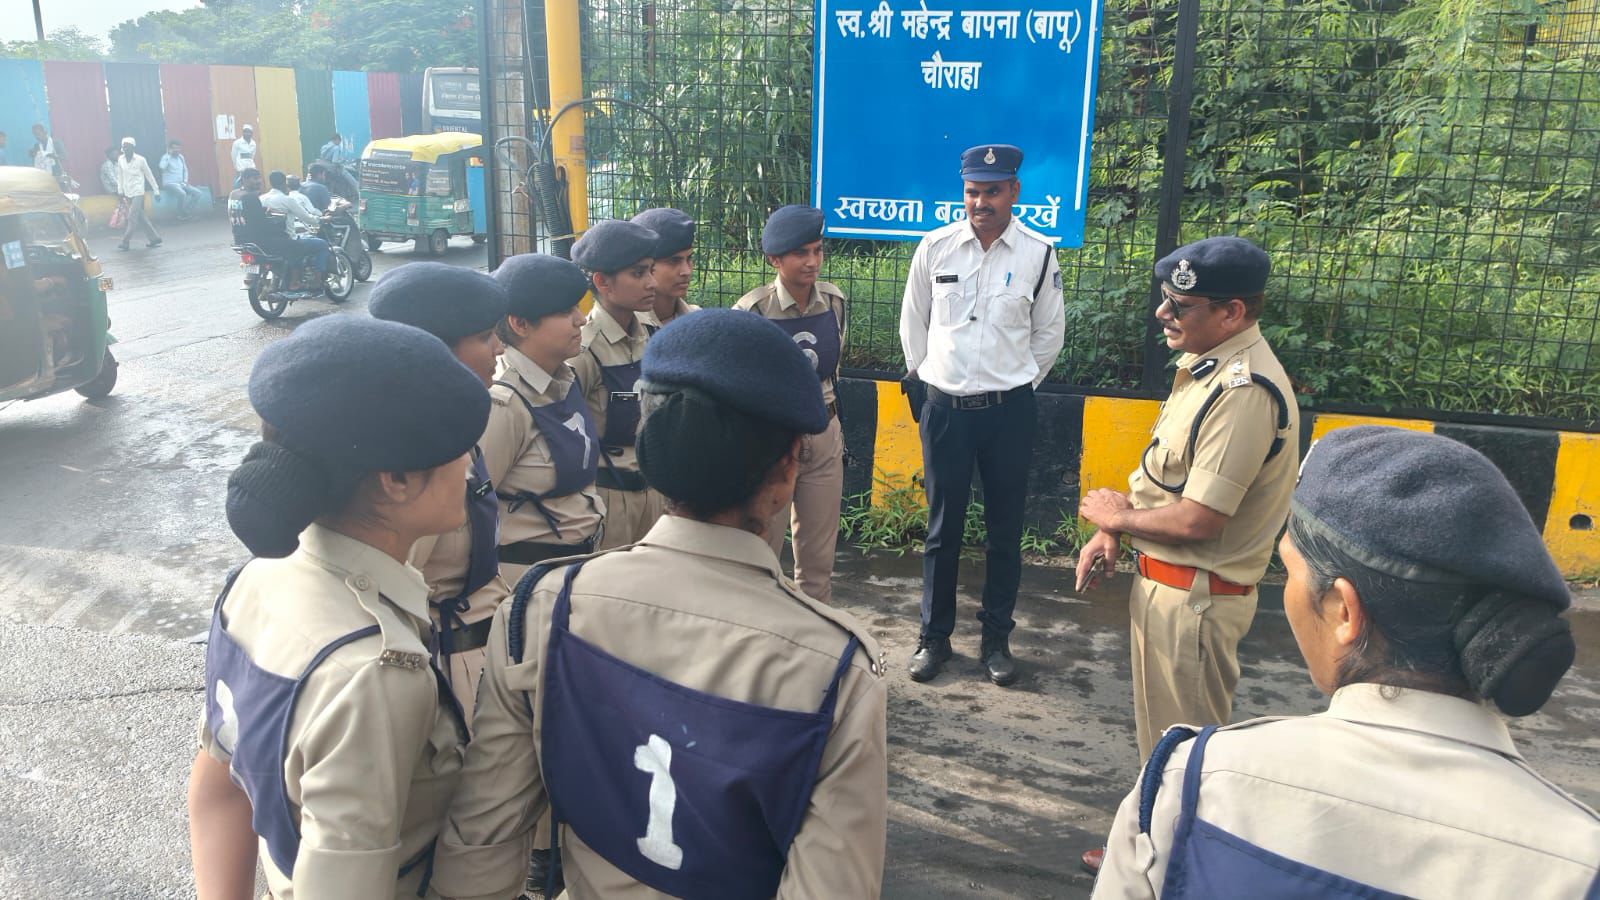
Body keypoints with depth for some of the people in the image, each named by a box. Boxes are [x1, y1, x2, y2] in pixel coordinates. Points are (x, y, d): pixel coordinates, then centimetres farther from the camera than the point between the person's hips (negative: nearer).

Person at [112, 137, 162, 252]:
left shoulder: (140, 160, -7)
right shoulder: (120, 159, 4)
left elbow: (149, 175, 0)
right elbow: (120, 176, 10)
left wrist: (156, 191, 1)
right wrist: (120, 191, 7)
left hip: (138, 192, -5)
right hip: (128, 193, 5)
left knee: (132, 218, -10)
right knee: (141, 218, 9)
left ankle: (125, 242, -8)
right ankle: (154, 238, 18)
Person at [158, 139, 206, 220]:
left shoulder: (181, 157, 12)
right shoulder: (166, 157, -7)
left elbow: (185, 170, 25)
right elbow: (162, 167, -28)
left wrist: (185, 181, 8)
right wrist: (168, 154, -20)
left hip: (181, 183, 7)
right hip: (170, 184, -7)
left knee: (198, 193, -12)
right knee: (182, 193, -36)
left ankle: (187, 211, -8)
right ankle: (182, 214, -16)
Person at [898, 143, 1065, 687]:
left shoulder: (1038, 254, -3)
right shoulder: (935, 247, -1)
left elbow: (1049, 332, 9)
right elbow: (913, 320, 11)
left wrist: (1020, 383, 10)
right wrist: (925, 377, 10)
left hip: (1008, 411, 0)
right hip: (945, 407, 0)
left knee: (1005, 532, 8)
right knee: (942, 529, 8)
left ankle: (996, 639, 24)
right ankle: (934, 637, 22)